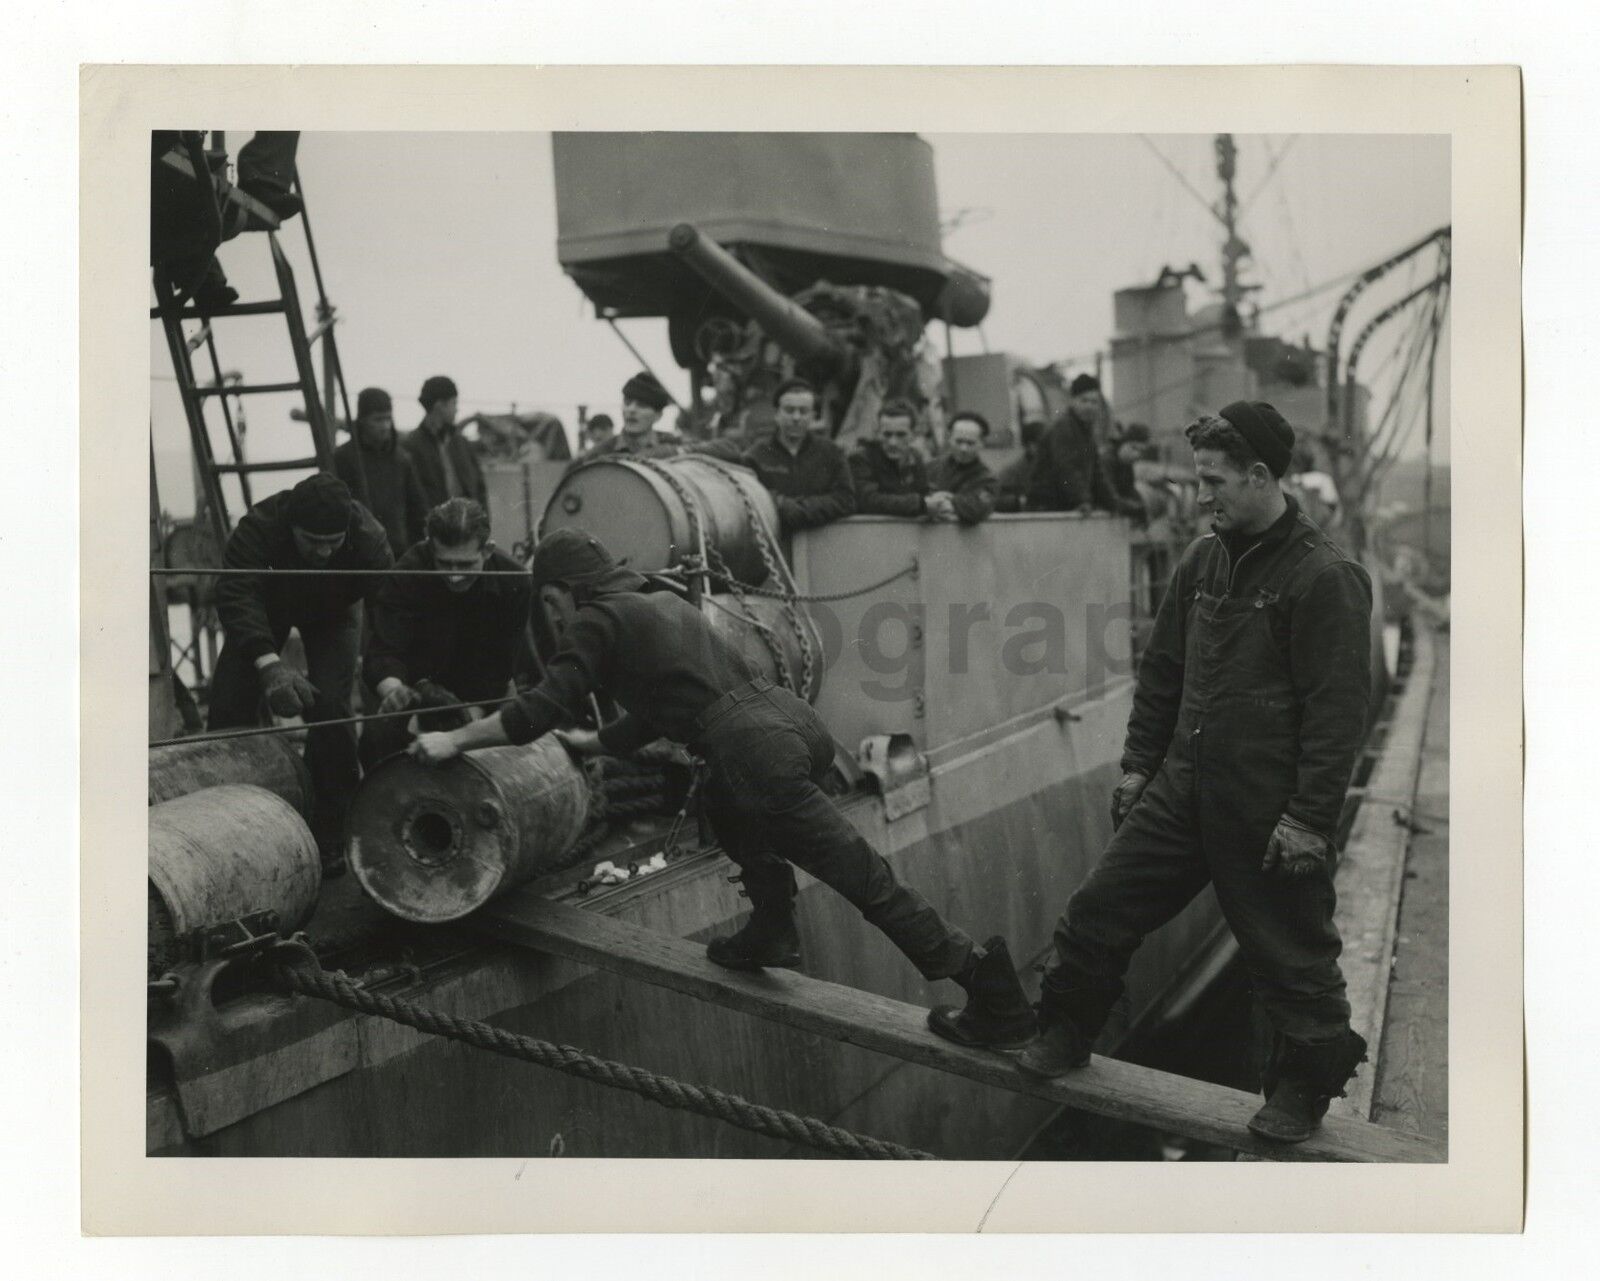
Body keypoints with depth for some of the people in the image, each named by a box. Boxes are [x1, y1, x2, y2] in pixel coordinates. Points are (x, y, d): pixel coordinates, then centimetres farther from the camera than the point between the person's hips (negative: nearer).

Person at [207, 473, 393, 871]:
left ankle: (329, 838, -7)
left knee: (330, 707, -19)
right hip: (265, 604, 1)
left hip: (331, 610, -1)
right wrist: (268, 662, -63)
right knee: (230, 703, -7)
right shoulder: (258, 528, -40)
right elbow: (236, 595, -50)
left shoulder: (369, 539, -38)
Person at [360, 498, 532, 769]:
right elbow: (383, 651, -31)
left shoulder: (513, 583, -23)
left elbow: (498, 666, -20)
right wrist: (393, 688, -52)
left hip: (481, 694, 1)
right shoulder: (406, 574, -25)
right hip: (415, 684, -1)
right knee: (377, 736, -22)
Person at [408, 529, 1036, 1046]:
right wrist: (598, 741, 50)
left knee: (864, 878, -4)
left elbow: (543, 707, -1)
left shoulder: (599, 620, 5)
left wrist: (454, 741, 7)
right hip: (794, 717, 9)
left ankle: (996, 999, -2)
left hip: (758, 746, -9)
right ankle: (770, 930, 32)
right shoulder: (665, 602, 30)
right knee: (726, 803, 36)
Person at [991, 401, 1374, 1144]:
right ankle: (1066, 1033, 28)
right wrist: (1138, 763, 12)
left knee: (1291, 956, 9)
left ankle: (1305, 1088, 31)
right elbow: (1161, 673, 14)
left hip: (1268, 815, -6)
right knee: (1098, 912, 8)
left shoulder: (1324, 578, -14)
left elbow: (1338, 711, -16)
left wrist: (1309, 817, -17)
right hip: (1181, 792, 6)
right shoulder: (1202, 562, 7)